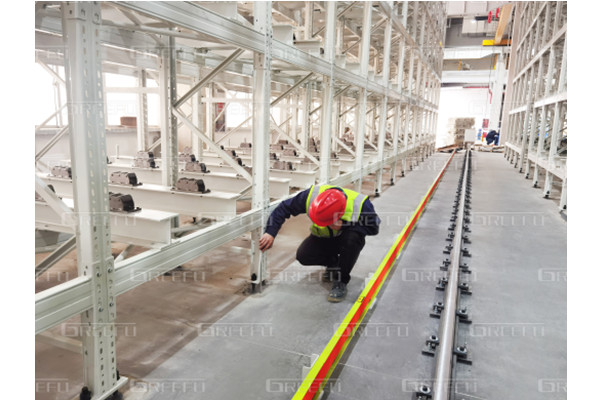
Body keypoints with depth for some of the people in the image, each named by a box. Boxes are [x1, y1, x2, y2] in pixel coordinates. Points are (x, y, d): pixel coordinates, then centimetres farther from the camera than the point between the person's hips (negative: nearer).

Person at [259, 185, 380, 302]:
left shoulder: (361, 204, -35)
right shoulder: (311, 195, -29)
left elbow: (373, 228, -25)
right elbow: (284, 208, -19)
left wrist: (344, 225, -38)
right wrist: (270, 233, -28)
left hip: (347, 239, -2)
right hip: (322, 237, 2)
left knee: (353, 237, -38)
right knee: (303, 256, -23)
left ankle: (341, 282, -18)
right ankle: (333, 262, 9)